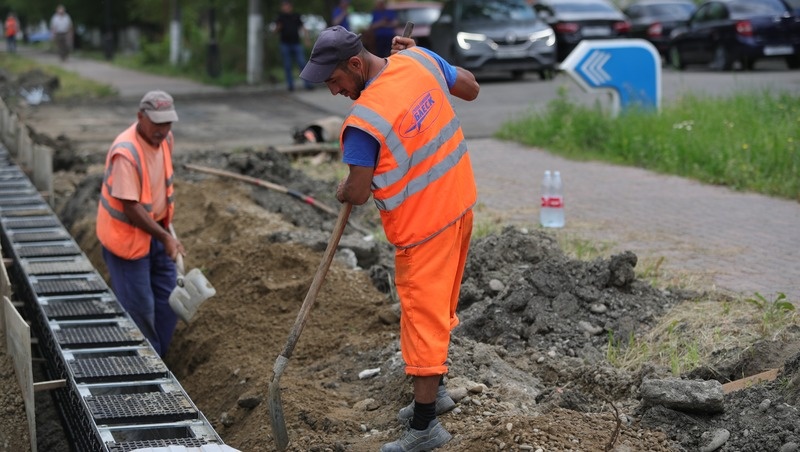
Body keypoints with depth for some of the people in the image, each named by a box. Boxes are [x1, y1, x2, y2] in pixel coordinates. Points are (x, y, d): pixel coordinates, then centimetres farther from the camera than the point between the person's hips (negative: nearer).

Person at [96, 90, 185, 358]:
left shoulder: (165, 137, -4)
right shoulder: (125, 153, -29)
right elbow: (131, 207, -26)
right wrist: (165, 237, -24)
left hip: (156, 230, 8)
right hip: (127, 235, -8)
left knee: (168, 298, 12)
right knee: (139, 307, -1)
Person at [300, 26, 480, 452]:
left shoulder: (363, 119, -26)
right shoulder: (419, 60, -6)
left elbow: (357, 193, -20)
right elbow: (471, 88, 11)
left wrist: (341, 190, 4)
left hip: (424, 224, -9)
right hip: (459, 202, 9)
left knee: (423, 315, 0)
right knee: (440, 305, 21)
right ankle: (434, 390, 37)